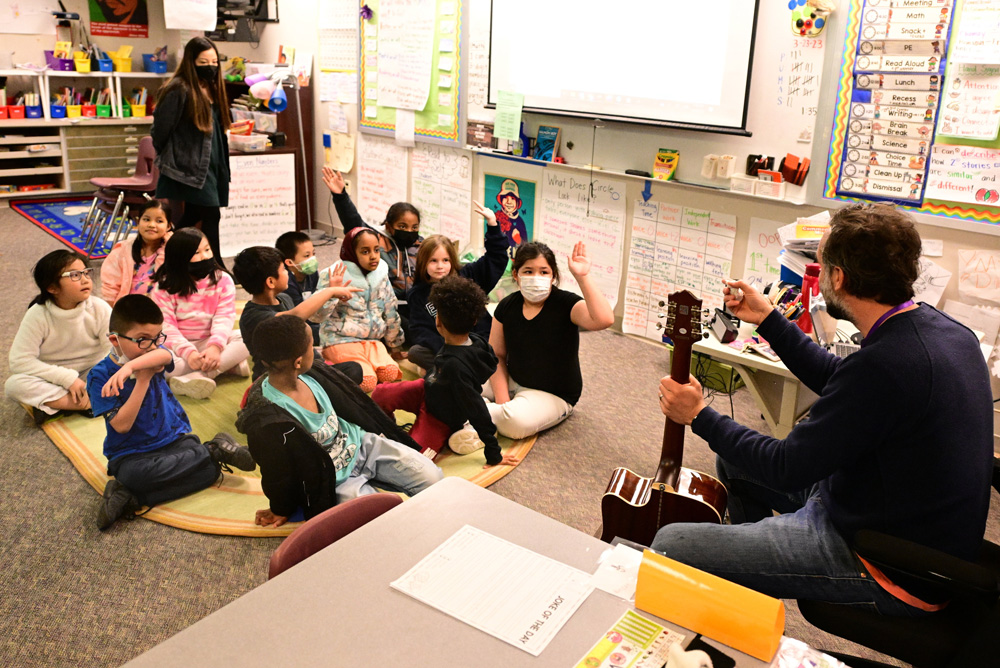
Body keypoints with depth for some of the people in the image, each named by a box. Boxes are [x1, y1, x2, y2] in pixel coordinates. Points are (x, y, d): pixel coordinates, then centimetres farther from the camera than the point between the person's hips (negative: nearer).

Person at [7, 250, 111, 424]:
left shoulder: (99, 308, -14)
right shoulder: (37, 315, -17)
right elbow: (20, 361, -18)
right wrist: (67, 378, -25)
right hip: (54, 380, 0)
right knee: (14, 384, -29)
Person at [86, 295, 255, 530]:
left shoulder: (152, 356, 0)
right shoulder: (100, 376, -9)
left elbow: (165, 356, -28)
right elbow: (121, 425, -17)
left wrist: (130, 365, -45)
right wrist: (143, 379, -21)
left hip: (175, 438, 3)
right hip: (131, 454, -2)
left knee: (210, 469, -24)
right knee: (136, 474, -37)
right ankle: (213, 452, -19)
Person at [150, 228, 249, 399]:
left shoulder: (223, 280, -1)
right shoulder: (164, 287, -6)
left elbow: (224, 318, -10)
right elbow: (166, 327, -13)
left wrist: (215, 347, -29)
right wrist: (188, 352, -30)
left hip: (210, 342, 1)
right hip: (179, 345, -1)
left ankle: (194, 377, -34)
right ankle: (229, 364, -29)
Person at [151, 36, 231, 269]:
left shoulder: (212, 89, 14)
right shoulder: (178, 90, -13)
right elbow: (160, 130, -11)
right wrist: (168, 159, 1)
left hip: (210, 165, 8)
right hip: (190, 166, -8)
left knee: (193, 216, 13)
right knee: (210, 215, -9)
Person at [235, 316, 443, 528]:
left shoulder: (313, 372, -10)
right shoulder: (268, 421, -31)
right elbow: (279, 475, -13)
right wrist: (282, 510, 2)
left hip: (361, 444, 6)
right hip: (333, 484, -6)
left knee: (432, 477, -7)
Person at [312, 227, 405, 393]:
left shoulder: (381, 275, 5)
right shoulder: (336, 276, -9)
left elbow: (390, 313, 14)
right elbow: (317, 316, -13)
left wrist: (395, 346, 19)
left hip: (372, 340, 5)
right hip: (341, 341, -5)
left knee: (390, 372, -21)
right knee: (367, 381, -24)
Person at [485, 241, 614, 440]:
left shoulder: (566, 304, -18)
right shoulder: (507, 306, -5)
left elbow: (604, 319, -39)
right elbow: (497, 356, -1)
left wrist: (583, 276, -40)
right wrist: (502, 400, -12)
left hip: (553, 394, -4)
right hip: (512, 382, 4)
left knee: (517, 423, -31)